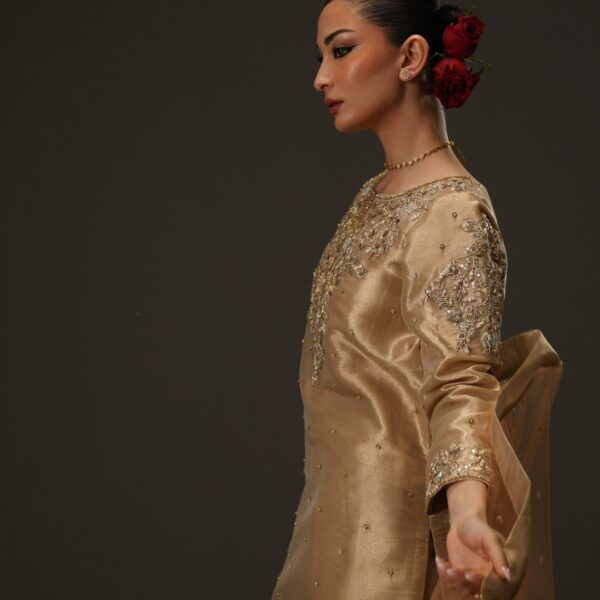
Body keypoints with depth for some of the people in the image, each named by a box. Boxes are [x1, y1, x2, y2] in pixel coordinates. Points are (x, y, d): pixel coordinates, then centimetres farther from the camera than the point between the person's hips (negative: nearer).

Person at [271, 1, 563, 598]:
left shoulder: (454, 212, -19)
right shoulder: (374, 196, 8)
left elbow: (461, 381, -24)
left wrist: (468, 513, -39)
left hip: (394, 507, -8)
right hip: (337, 499, 8)